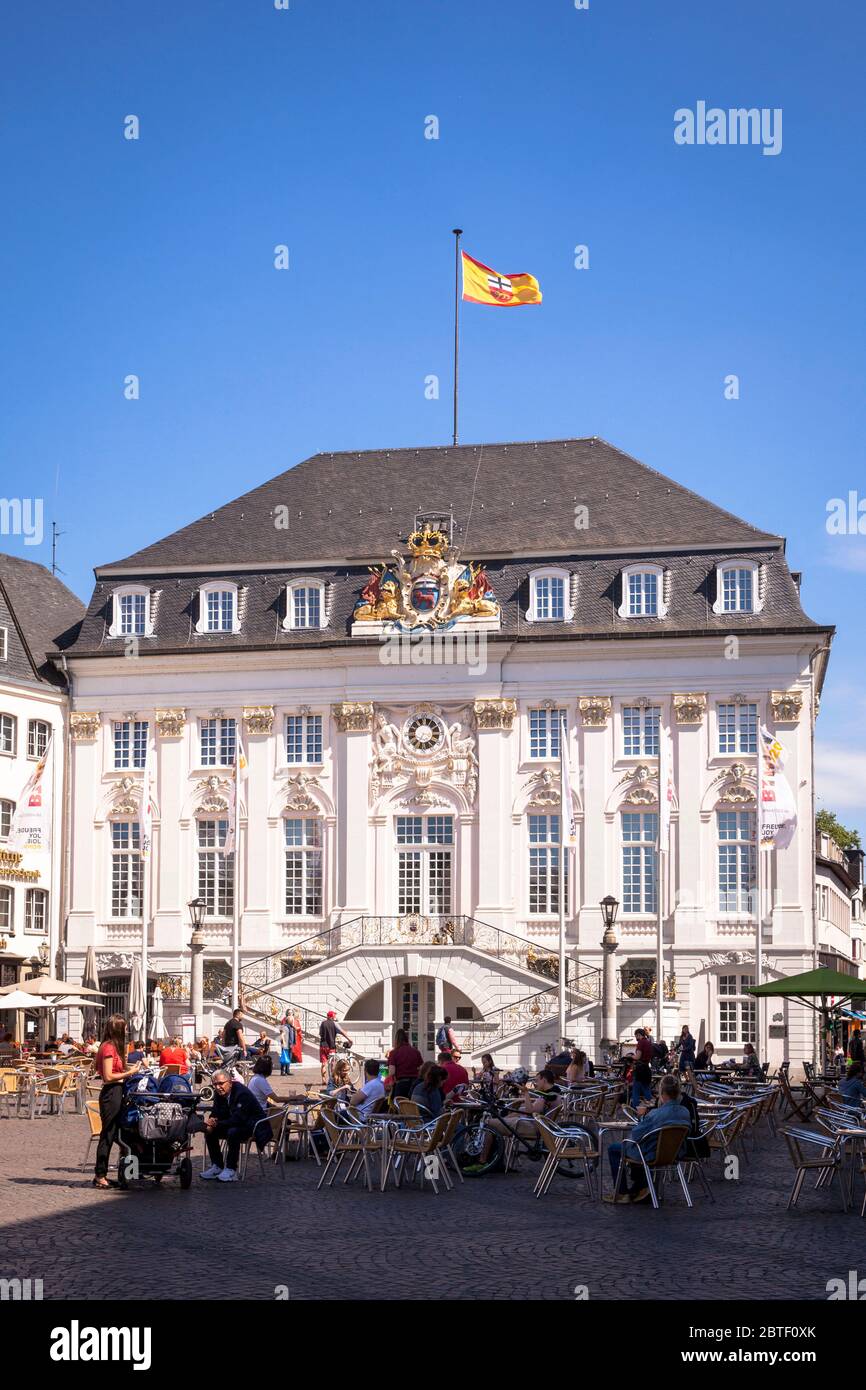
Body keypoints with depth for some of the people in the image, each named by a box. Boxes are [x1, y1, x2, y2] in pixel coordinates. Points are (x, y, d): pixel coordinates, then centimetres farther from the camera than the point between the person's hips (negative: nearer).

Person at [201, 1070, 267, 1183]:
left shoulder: (242, 1093, -27)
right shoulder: (219, 1093, -2)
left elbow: (238, 1119, -33)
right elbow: (216, 1113, 2)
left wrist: (217, 1124, -37)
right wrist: (211, 1122, -23)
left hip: (253, 1125, -9)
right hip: (235, 1124, 9)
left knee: (233, 1132, -35)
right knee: (209, 1131, -6)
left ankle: (231, 1170, -24)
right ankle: (217, 1166, 3)